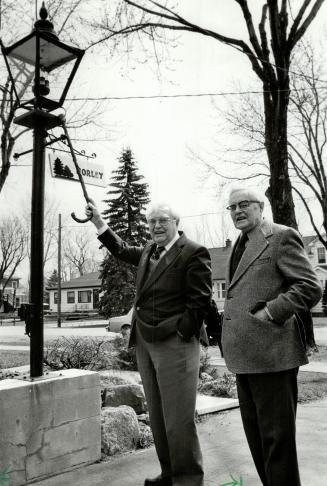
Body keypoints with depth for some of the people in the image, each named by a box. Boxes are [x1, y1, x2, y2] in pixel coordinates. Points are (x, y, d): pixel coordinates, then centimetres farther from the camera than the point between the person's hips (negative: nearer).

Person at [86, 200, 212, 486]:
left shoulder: (193, 253, -9)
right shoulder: (149, 250, 13)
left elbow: (199, 301, -12)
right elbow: (123, 250, 32)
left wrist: (179, 335, -12)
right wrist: (99, 223, 27)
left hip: (174, 345, -8)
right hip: (144, 344, 8)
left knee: (178, 419, -2)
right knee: (157, 417, 16)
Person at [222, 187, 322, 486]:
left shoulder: (281, 237, -8)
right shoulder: (240, 245, 17)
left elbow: (310, 288, -14)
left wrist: (270, 312, -17)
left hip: (270, 354, -9)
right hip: (245, 356, 9)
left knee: (277, 437, 2)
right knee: (256, 435, 19)